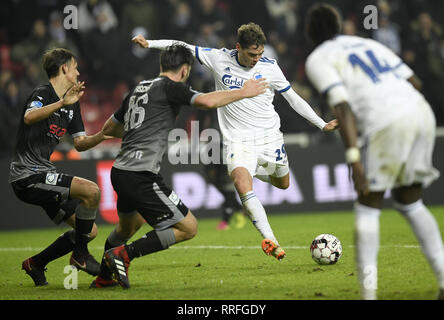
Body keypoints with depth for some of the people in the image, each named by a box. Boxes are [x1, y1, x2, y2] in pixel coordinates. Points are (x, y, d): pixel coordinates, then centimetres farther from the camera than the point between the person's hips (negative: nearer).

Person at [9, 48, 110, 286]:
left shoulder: (72, 104, 16)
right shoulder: (43, 93, -11)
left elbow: (79, 144, 19)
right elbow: (30, 117, -34)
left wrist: (102, 136, 0)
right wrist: (62, 103, -47)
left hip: (43, 174, 10)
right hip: (27, 175, -10)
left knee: (90, 231, 6)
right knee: (91, 190, -25)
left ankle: (35, 264, 19)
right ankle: (80, 254, -10)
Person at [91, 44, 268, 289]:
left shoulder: (139, 90, 19)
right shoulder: (170, 87, -3)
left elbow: (108, 129, 28)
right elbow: (207, 101, -19)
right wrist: (243, 92, -6)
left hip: (119, 171, 9)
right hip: (141, 175, -9)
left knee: (128, 225, 34)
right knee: (188, 227, -4)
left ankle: (103, 277, 41)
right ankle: (124, 254, -8)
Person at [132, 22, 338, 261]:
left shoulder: (269, 67, -3)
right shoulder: (219, 59, -5)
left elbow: (293, 98, 5)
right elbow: (183, 48, 5)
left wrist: (323, 125, 4)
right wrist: (150, 43, -2)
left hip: (269, 136, 2)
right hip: (238, 140, -2)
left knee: (282, 184, 12)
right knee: (242, 185, -26)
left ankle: (259, 171, 47)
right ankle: (270, 241, -32)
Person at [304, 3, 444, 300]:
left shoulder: (318, 59, 8)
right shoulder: (368, 43, 27)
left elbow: (342, 106, -7)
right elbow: (414, 81, 22)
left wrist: (354, 156, -12)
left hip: (388, 124, -6)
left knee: (369, 207, 7)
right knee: (410, 202, 20)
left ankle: (369, 290, 0)